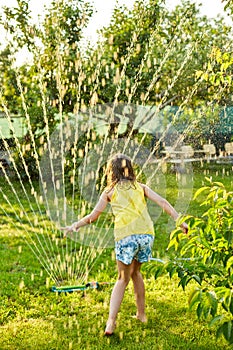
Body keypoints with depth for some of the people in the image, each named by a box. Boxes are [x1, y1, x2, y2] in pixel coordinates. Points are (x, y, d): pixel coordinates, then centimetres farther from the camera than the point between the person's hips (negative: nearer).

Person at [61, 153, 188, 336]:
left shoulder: (110, 191, 12)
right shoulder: (140, 187, 18)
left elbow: (93, 216, 11)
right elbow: (162, 202, 6)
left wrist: (75, 225, 24)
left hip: (125, 237, -2)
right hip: (146, 234, 3)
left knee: (123, 278, 11)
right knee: (136, 272, 25)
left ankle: (111, 321, 0)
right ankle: (141, 314, 31)